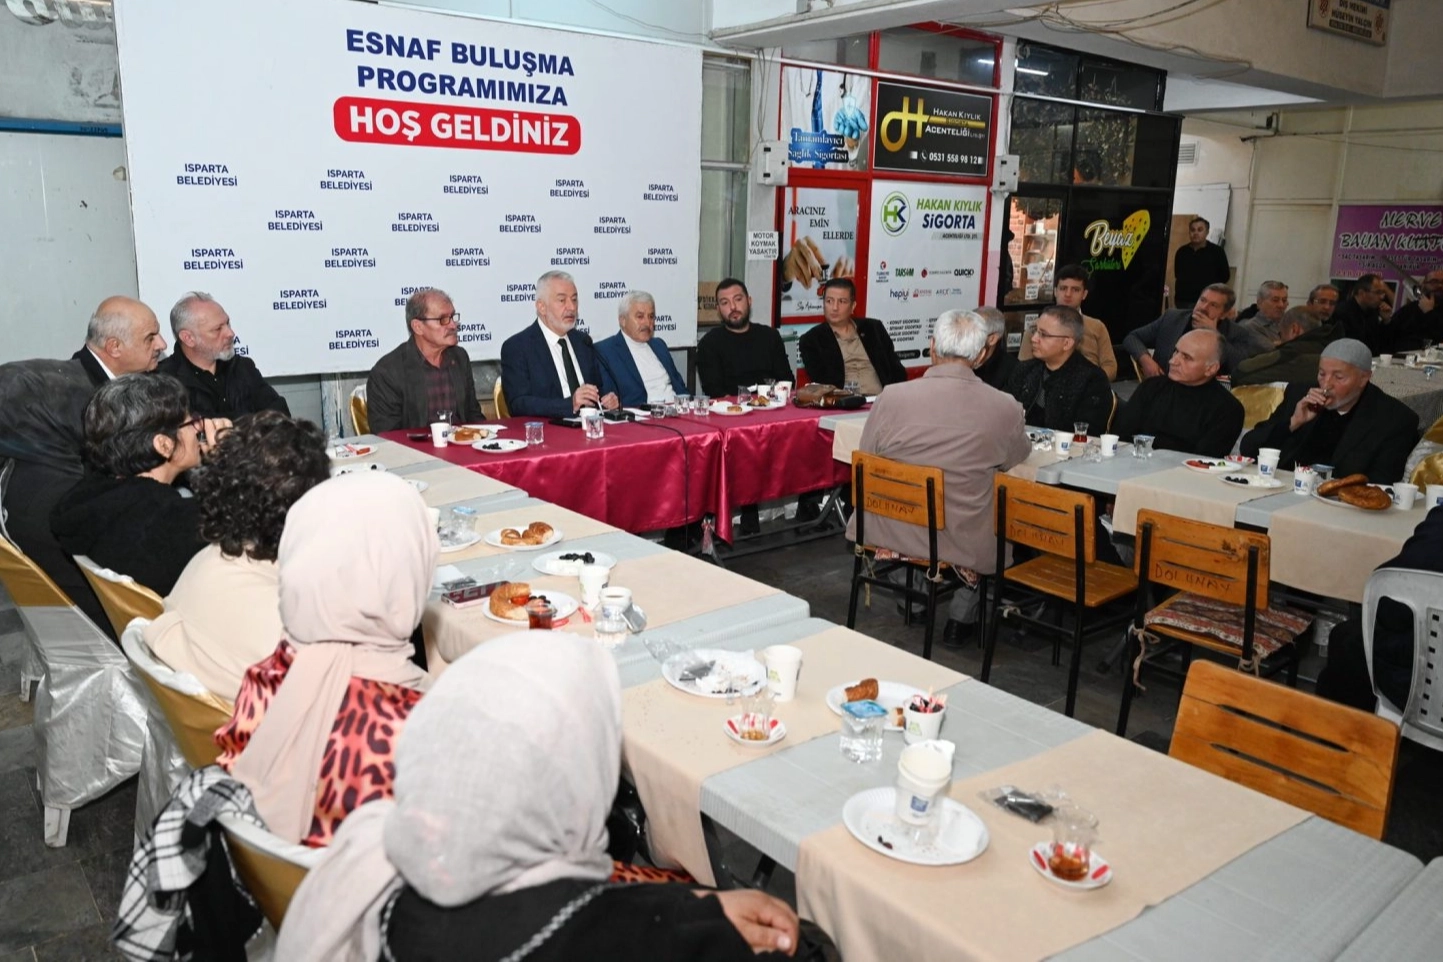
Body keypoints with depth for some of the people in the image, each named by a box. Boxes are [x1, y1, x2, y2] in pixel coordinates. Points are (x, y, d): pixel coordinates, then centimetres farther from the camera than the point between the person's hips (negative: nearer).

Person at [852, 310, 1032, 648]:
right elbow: (1019, 455, 10)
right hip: (962, 546, -1)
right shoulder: (1005, 408, -14)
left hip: (890, 535, 1)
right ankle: (961, 618, 33)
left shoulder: (891, 397, -14)